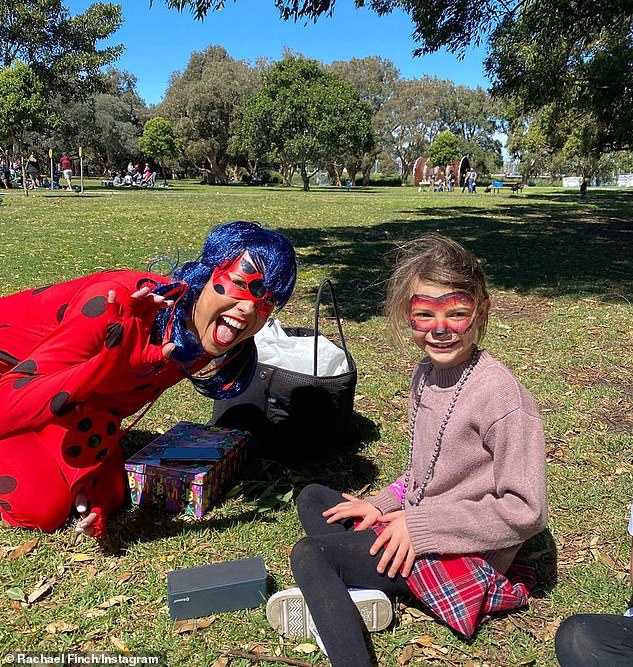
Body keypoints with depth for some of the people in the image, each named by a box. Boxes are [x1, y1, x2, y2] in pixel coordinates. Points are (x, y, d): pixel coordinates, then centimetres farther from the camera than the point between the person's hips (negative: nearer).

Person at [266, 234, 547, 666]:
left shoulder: (500, 394, -22)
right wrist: (384, 503, 0)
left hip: (465, 557, -9)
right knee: (312, 498, 12)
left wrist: (420, 525, -20)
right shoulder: (426, 375, 3)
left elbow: (526, 512, -22)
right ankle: (354, 594, -8)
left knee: (307, 553, -17)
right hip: (412, 526, 9)